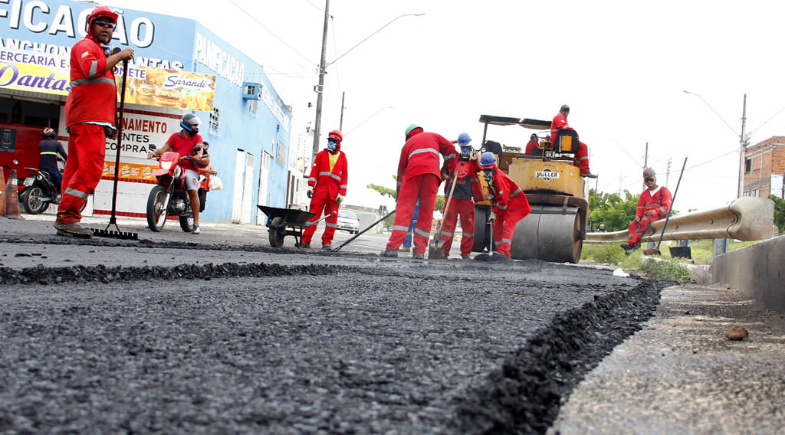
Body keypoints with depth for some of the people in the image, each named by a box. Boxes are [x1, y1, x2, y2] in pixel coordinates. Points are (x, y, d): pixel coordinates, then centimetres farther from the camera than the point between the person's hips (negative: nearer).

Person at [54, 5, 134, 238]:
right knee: (91, 166, -19)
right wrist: (119, 56, -13)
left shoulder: (101, 52, 32)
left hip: (96, 120, 10)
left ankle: (65, 220, 4)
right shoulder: (85, 45, 1)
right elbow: (91, 68, -21)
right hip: (87, 118, -10)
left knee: (76, 168, 5)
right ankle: (67, 216, -22)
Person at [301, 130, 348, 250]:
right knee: (313, 214, -4)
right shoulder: (321, 155, 13)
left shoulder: (343, 158, 10)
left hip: (334, 193, 0)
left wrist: (342, 194, 0)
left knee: (332, 217, 0)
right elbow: (314, 171, 9)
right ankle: (305, 240, -4)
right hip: (320, 190, 0)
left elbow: (345, 177, 8)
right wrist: (310, 186, -2)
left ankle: (327, 242, 6)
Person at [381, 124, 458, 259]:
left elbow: (401, 169, 28)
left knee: (404, 209, -1)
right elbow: (450, 149, 16)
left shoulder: (408, 144, 29)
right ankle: (420, 250, -2)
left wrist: (398, 195, 31)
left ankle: (393, 247, -11)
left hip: (413, 172, 0)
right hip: (432, 173, 0)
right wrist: (445, 170, 25)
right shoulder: (433, 136, 29)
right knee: (426, 212, 3)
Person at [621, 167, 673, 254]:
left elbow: (666, 207, -8)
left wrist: (654, 212, -24)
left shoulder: (664, 190, 4)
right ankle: (635, 245, -38)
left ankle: (632, 243, -45)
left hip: (659, 215, -6)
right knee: (633, 224, -22)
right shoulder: (644, 194, 23)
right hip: (646, 215, 6)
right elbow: (640, 207, 18)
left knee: (645, 221, -36)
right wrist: (637, 216, -6)